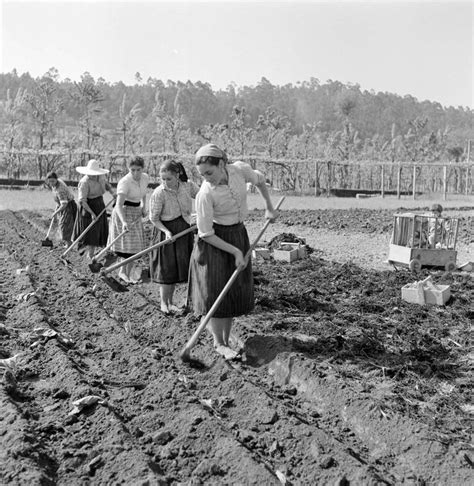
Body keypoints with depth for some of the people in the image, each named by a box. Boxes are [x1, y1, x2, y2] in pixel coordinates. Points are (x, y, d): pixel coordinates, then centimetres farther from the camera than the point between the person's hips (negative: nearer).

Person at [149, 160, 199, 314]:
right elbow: (154, 218, -13)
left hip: (184, 230, 4)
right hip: (166, 231, -4)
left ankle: (170, 302, 25)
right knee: (167, 269, 0)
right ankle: (164, 303, 16)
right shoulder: (158, 193, -20)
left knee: (178, 267, 11)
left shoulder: (188, 186, -8)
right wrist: (166, 231, -24)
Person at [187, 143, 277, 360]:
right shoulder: (205, 194, -26)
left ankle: (226, 341, 20)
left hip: (239, 235, 5)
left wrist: (269, 207, 10)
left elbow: (259, 180, 10)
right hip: (215, 241, -5)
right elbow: (205, 234, -20)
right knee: (215, 292, -2)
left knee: (235, 291, 8)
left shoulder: (240, 169, -15)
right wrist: (235, 252, -20)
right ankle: (219, 344, 13)